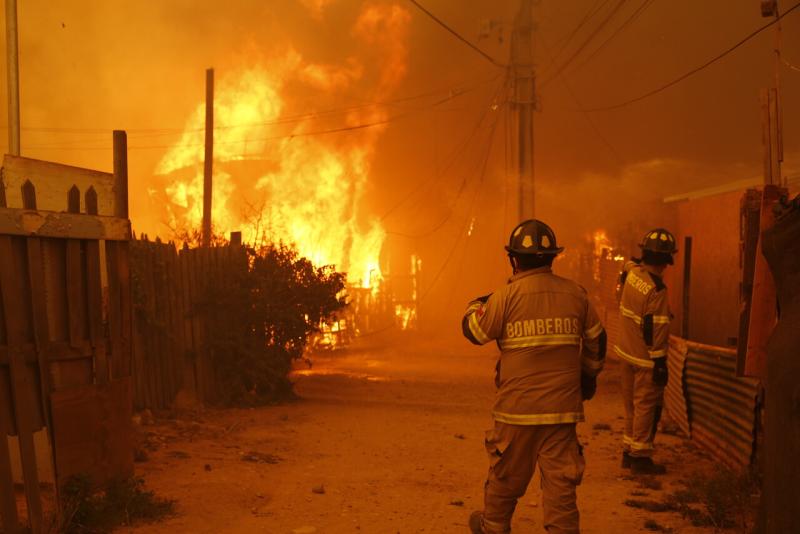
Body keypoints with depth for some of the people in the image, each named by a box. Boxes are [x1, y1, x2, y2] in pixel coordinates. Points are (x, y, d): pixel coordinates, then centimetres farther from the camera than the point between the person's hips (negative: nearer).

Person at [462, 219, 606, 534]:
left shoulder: (506, 296, -11)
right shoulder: (575, 294, 0)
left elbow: (474, 331, 2)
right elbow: (596, 341, 13)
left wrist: (476, 304, 24)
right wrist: (590, 375, 30)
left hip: (517, 408, -2)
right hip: (562, 408, 2)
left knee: (505, 476, 17)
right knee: (560, 482, 7)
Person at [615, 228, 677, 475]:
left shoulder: (631, 271, -1)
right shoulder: (656, 289, -23)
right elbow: (656, 329, -22)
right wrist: (660, 363, -18)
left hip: (627, 352, 8)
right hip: (646, 358, -8)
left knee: (632, 405, 18)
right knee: (646, 406, 2)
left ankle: (629, 451, 27)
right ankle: (640, 457, 7)